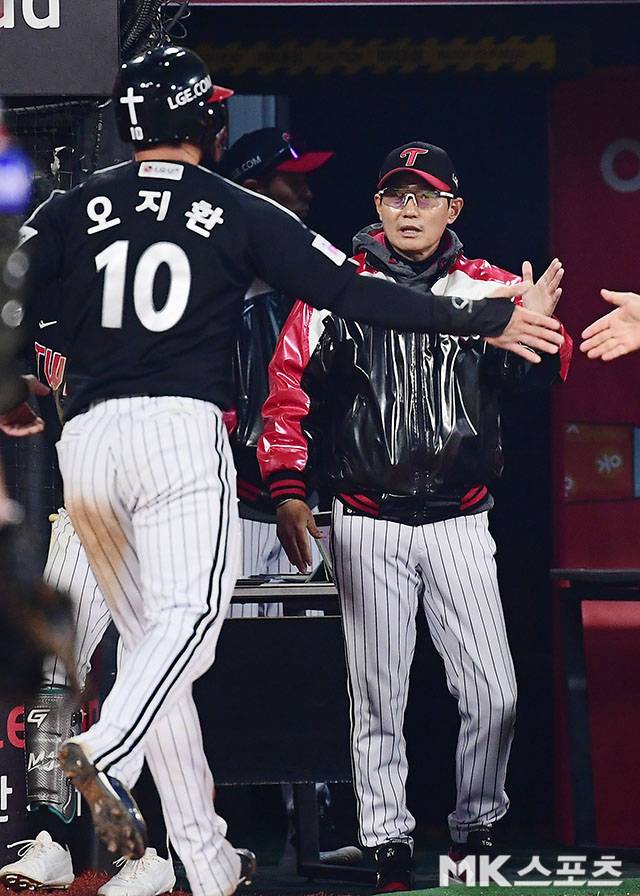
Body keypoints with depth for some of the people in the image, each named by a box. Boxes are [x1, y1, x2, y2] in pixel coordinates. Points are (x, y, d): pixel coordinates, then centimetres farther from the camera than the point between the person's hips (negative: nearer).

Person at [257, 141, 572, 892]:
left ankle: (475, 831, 15)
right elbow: (289, 392, -1)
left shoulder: (489, 291, 5)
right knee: (378, 697, 3)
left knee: (495, 697, -4)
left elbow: (546, 372, -6)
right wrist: (287, 491, -11)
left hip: (458, 524, 1)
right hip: (368, 526, -1)